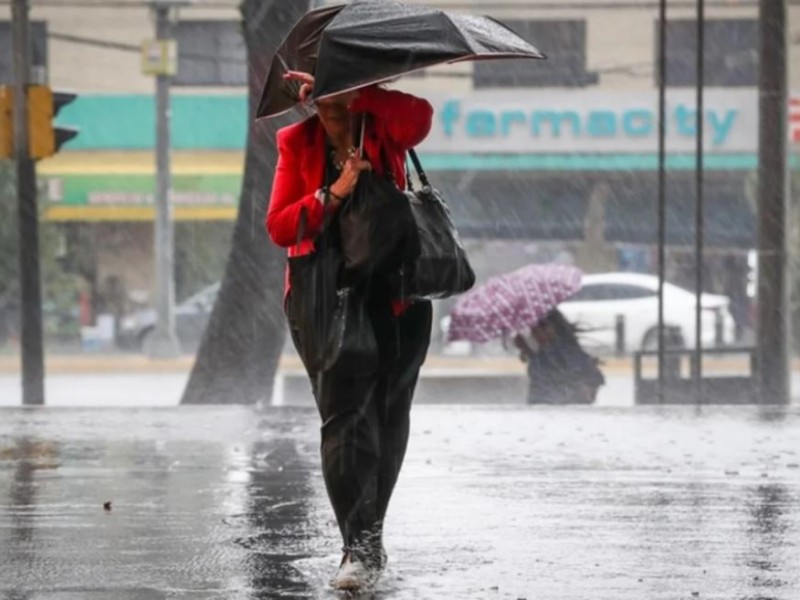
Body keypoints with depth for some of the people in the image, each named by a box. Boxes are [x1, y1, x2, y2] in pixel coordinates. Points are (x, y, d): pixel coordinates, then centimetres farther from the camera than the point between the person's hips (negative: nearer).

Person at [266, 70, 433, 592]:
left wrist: (346, 91, -25)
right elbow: (279, 227, -5)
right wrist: (334, 193, -19)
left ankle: (367, 540, 25)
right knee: (344, 414, -12)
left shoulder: (385, 132, 0)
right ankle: (361, 547, -16)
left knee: (387, 415, 9)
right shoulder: (296, 143, 2)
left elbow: (419, 116, -26)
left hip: (394, 293, 1)